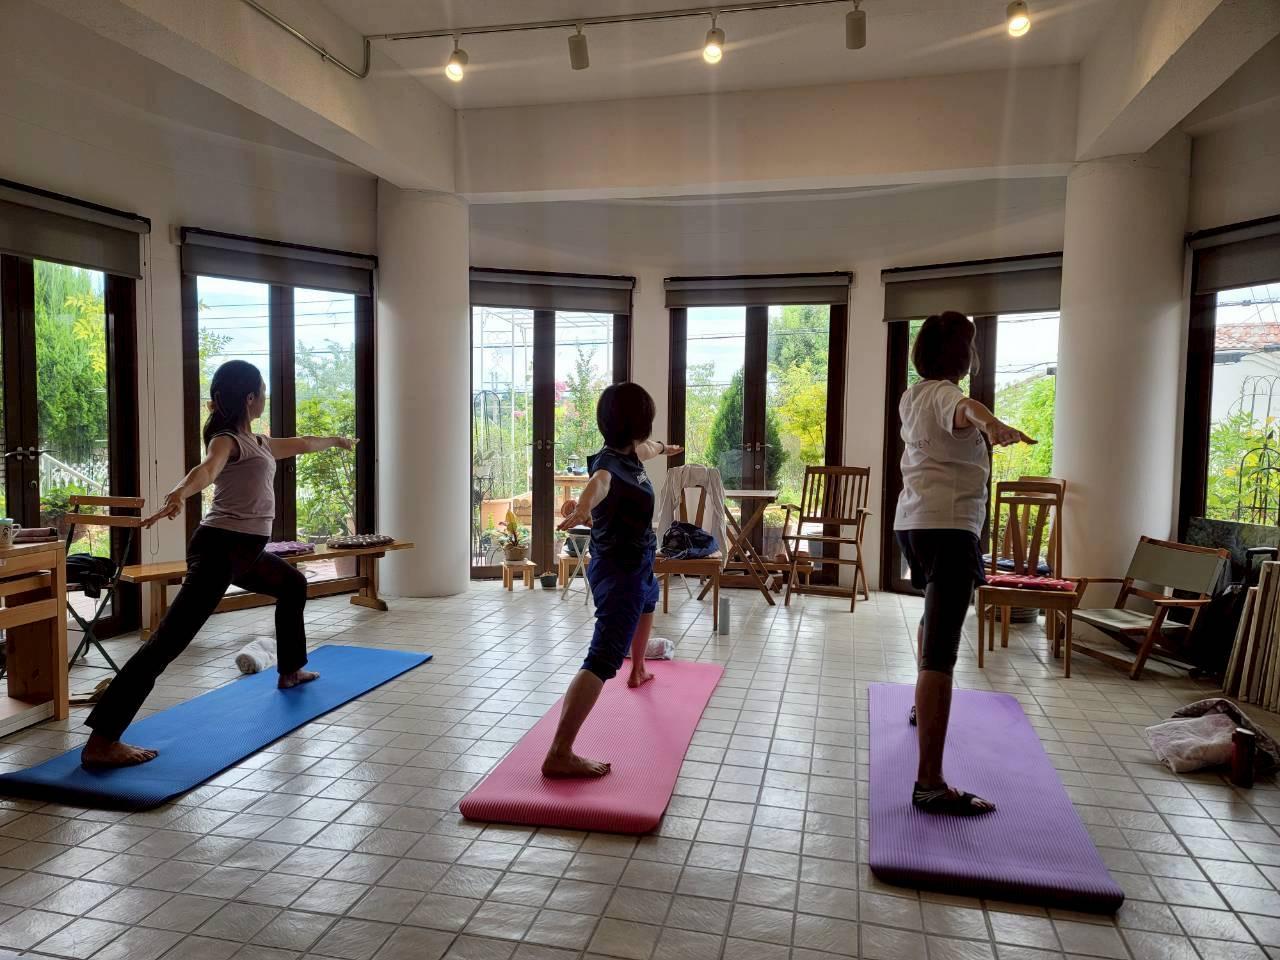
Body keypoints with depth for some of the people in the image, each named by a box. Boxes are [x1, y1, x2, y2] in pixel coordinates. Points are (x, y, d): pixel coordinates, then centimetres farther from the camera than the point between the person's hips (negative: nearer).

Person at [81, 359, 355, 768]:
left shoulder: (255, 442, 19)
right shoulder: (228, 440, -9)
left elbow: (298, 444, 38)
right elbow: (208, 468, -32)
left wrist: (334, 440, 55)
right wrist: (179, 494, -54)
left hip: (244, 551, 11)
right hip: (220, 548, -11)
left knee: (294, 584, 32)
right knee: (169, 640, -17)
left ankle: (290, 670, 47)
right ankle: (100, 743, -20)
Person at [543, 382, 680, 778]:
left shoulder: (630, 453, 1)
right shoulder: (609, 462, -27)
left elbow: (645, 449, 28)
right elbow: (598, 482, -53)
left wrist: (663, 447, 51)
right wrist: (582, 508, -77)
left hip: (636, 564, 11)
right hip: (619, 570, -11)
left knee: (648, 600, 40)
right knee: (604, 658, -20)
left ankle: (638, 670, 67)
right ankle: (559, 755, -28)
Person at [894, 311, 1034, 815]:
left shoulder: (911, 397, 17)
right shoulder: (944, 393, -9)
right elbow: (965, 407, -37)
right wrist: (992, 424, -59)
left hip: (913, 521, 10)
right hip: (949, 526, -10)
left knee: (935, 613, 33)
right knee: (941, 653, -16)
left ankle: (923, 706, 54)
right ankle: (929, 784, -20)